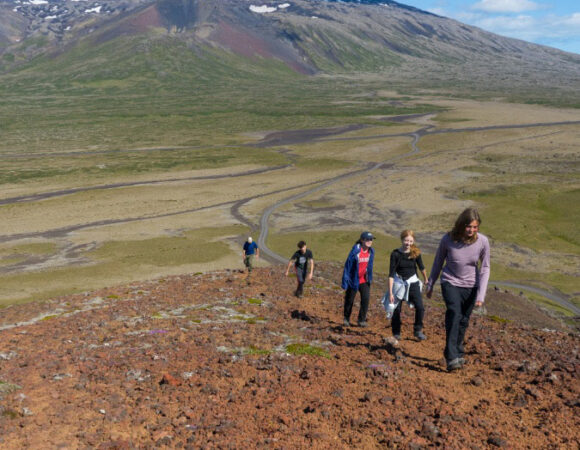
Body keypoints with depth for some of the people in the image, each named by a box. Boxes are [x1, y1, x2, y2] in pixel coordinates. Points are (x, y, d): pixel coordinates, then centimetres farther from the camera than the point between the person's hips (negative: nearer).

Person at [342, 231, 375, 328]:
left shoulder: (371, 251, -4)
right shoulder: (355, 251, -20)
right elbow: (347, 265, -16)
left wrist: (369, 278, 14)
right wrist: (345, 282, -16)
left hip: (364, 280, 4)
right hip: (353, 280, -4)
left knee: (366, 298, -11)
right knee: (349, 300, 9)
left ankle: (362, 320, 4)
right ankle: (346, 318, 31)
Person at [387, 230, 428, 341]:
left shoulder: (415, 252, -7)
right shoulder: (395, 254, -15)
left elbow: (421, 267, 11)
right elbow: (391, 274, -15)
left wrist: (425, 279, 25)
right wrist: (390, 293, -19)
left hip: (413, 283, 2)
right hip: (399, 283, -2)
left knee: (420, 307, -10)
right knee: (396, 309, 2)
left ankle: (418, 330, 10)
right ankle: (396, 334, 20)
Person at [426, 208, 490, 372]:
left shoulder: (482, 241, -14)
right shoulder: (448, 239, -16)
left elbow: (485, 268, -4)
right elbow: (438, 262, 0)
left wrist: (481, 295, -10)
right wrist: (430, 285, 8)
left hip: (471, 286, 2)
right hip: (450, 283, -2)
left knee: (463, 322, 7)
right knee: (454, 314, -21)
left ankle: (459, 354, 27)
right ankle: (452, 358, -23)